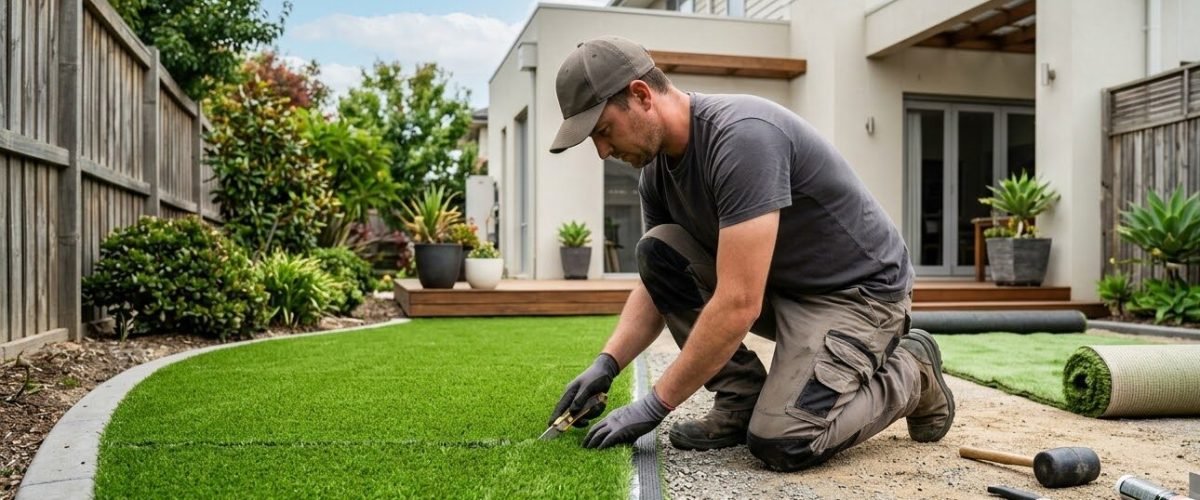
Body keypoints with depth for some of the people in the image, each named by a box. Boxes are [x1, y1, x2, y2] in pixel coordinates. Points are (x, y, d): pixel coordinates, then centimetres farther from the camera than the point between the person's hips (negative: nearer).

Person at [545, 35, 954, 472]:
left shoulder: (741, 137, -30)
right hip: (776, 284, 8)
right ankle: (742, 399, 0)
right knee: (658, 250, -11)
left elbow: (738, 303, -34)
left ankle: (909, 375, 4)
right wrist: (605, 364, -10)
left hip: (858, 289, -8)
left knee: (783, 442, -24)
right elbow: (656, 283, 6)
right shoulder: (657, 169, -3)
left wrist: (653, 406, -27)